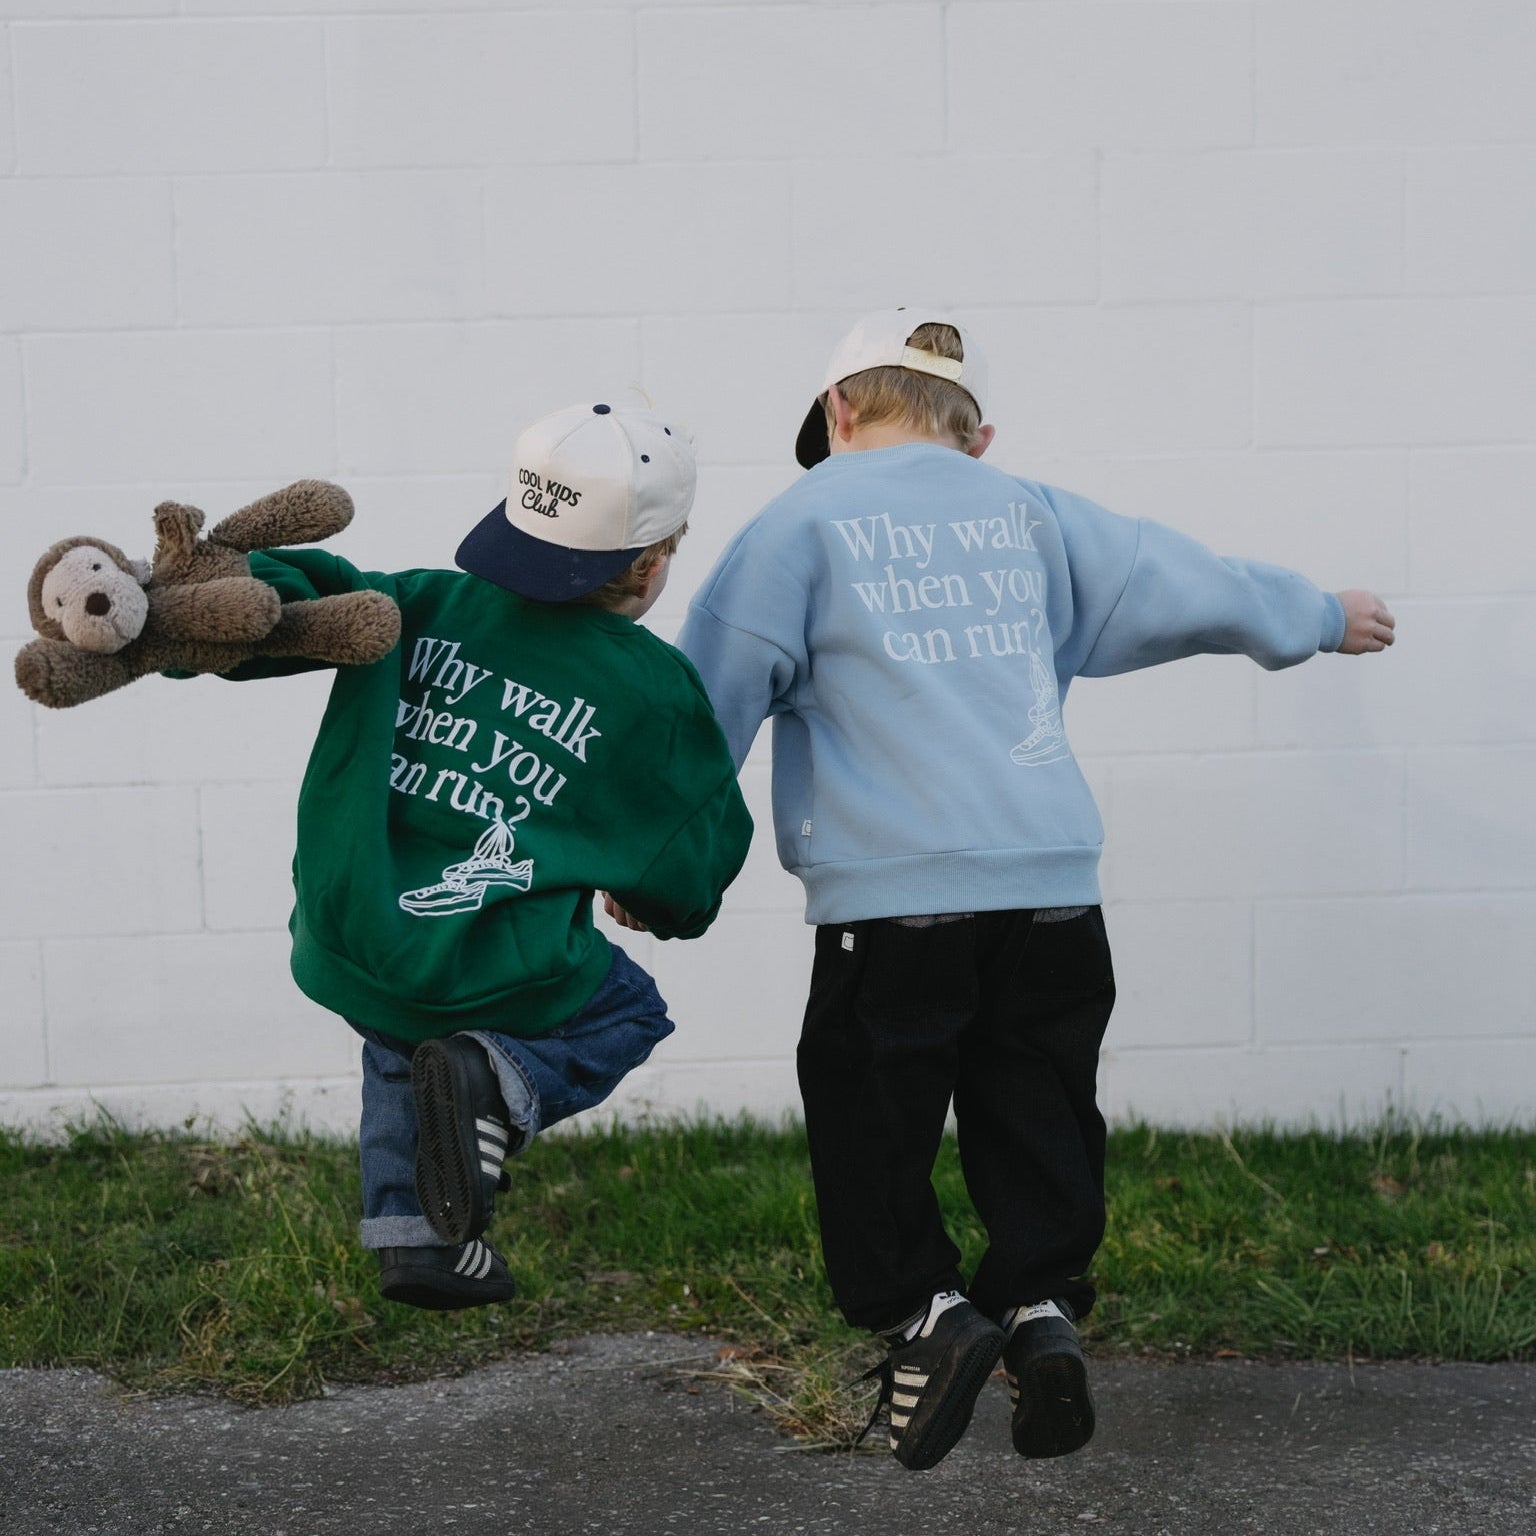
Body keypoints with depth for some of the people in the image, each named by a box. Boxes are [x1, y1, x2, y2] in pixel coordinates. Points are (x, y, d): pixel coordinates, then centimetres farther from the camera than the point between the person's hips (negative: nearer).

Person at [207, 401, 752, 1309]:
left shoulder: (431, 607, 3)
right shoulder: (651, 686, -4)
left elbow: (277, 604, -7)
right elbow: (697, 847, 7)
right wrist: (676, 907, 26)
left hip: (343, 949, 4)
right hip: (492, 972, -4)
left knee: (403, 1031, 37)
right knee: (628, 1013, 24)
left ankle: (408, 1231, 24)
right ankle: (499, 1082, -6)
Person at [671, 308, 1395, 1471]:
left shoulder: (805, 523, 5)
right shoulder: (1028, 515, 16)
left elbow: (709, 701, 3)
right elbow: (1188, 586, 23)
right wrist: (1318, 616, 40)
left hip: (891, 898, -4)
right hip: (1054, 885, 4)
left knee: (872, 1116, 6)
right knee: (1037, 1115, 13)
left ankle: (921, 1311, -5)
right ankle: (1041, 1303, 0)